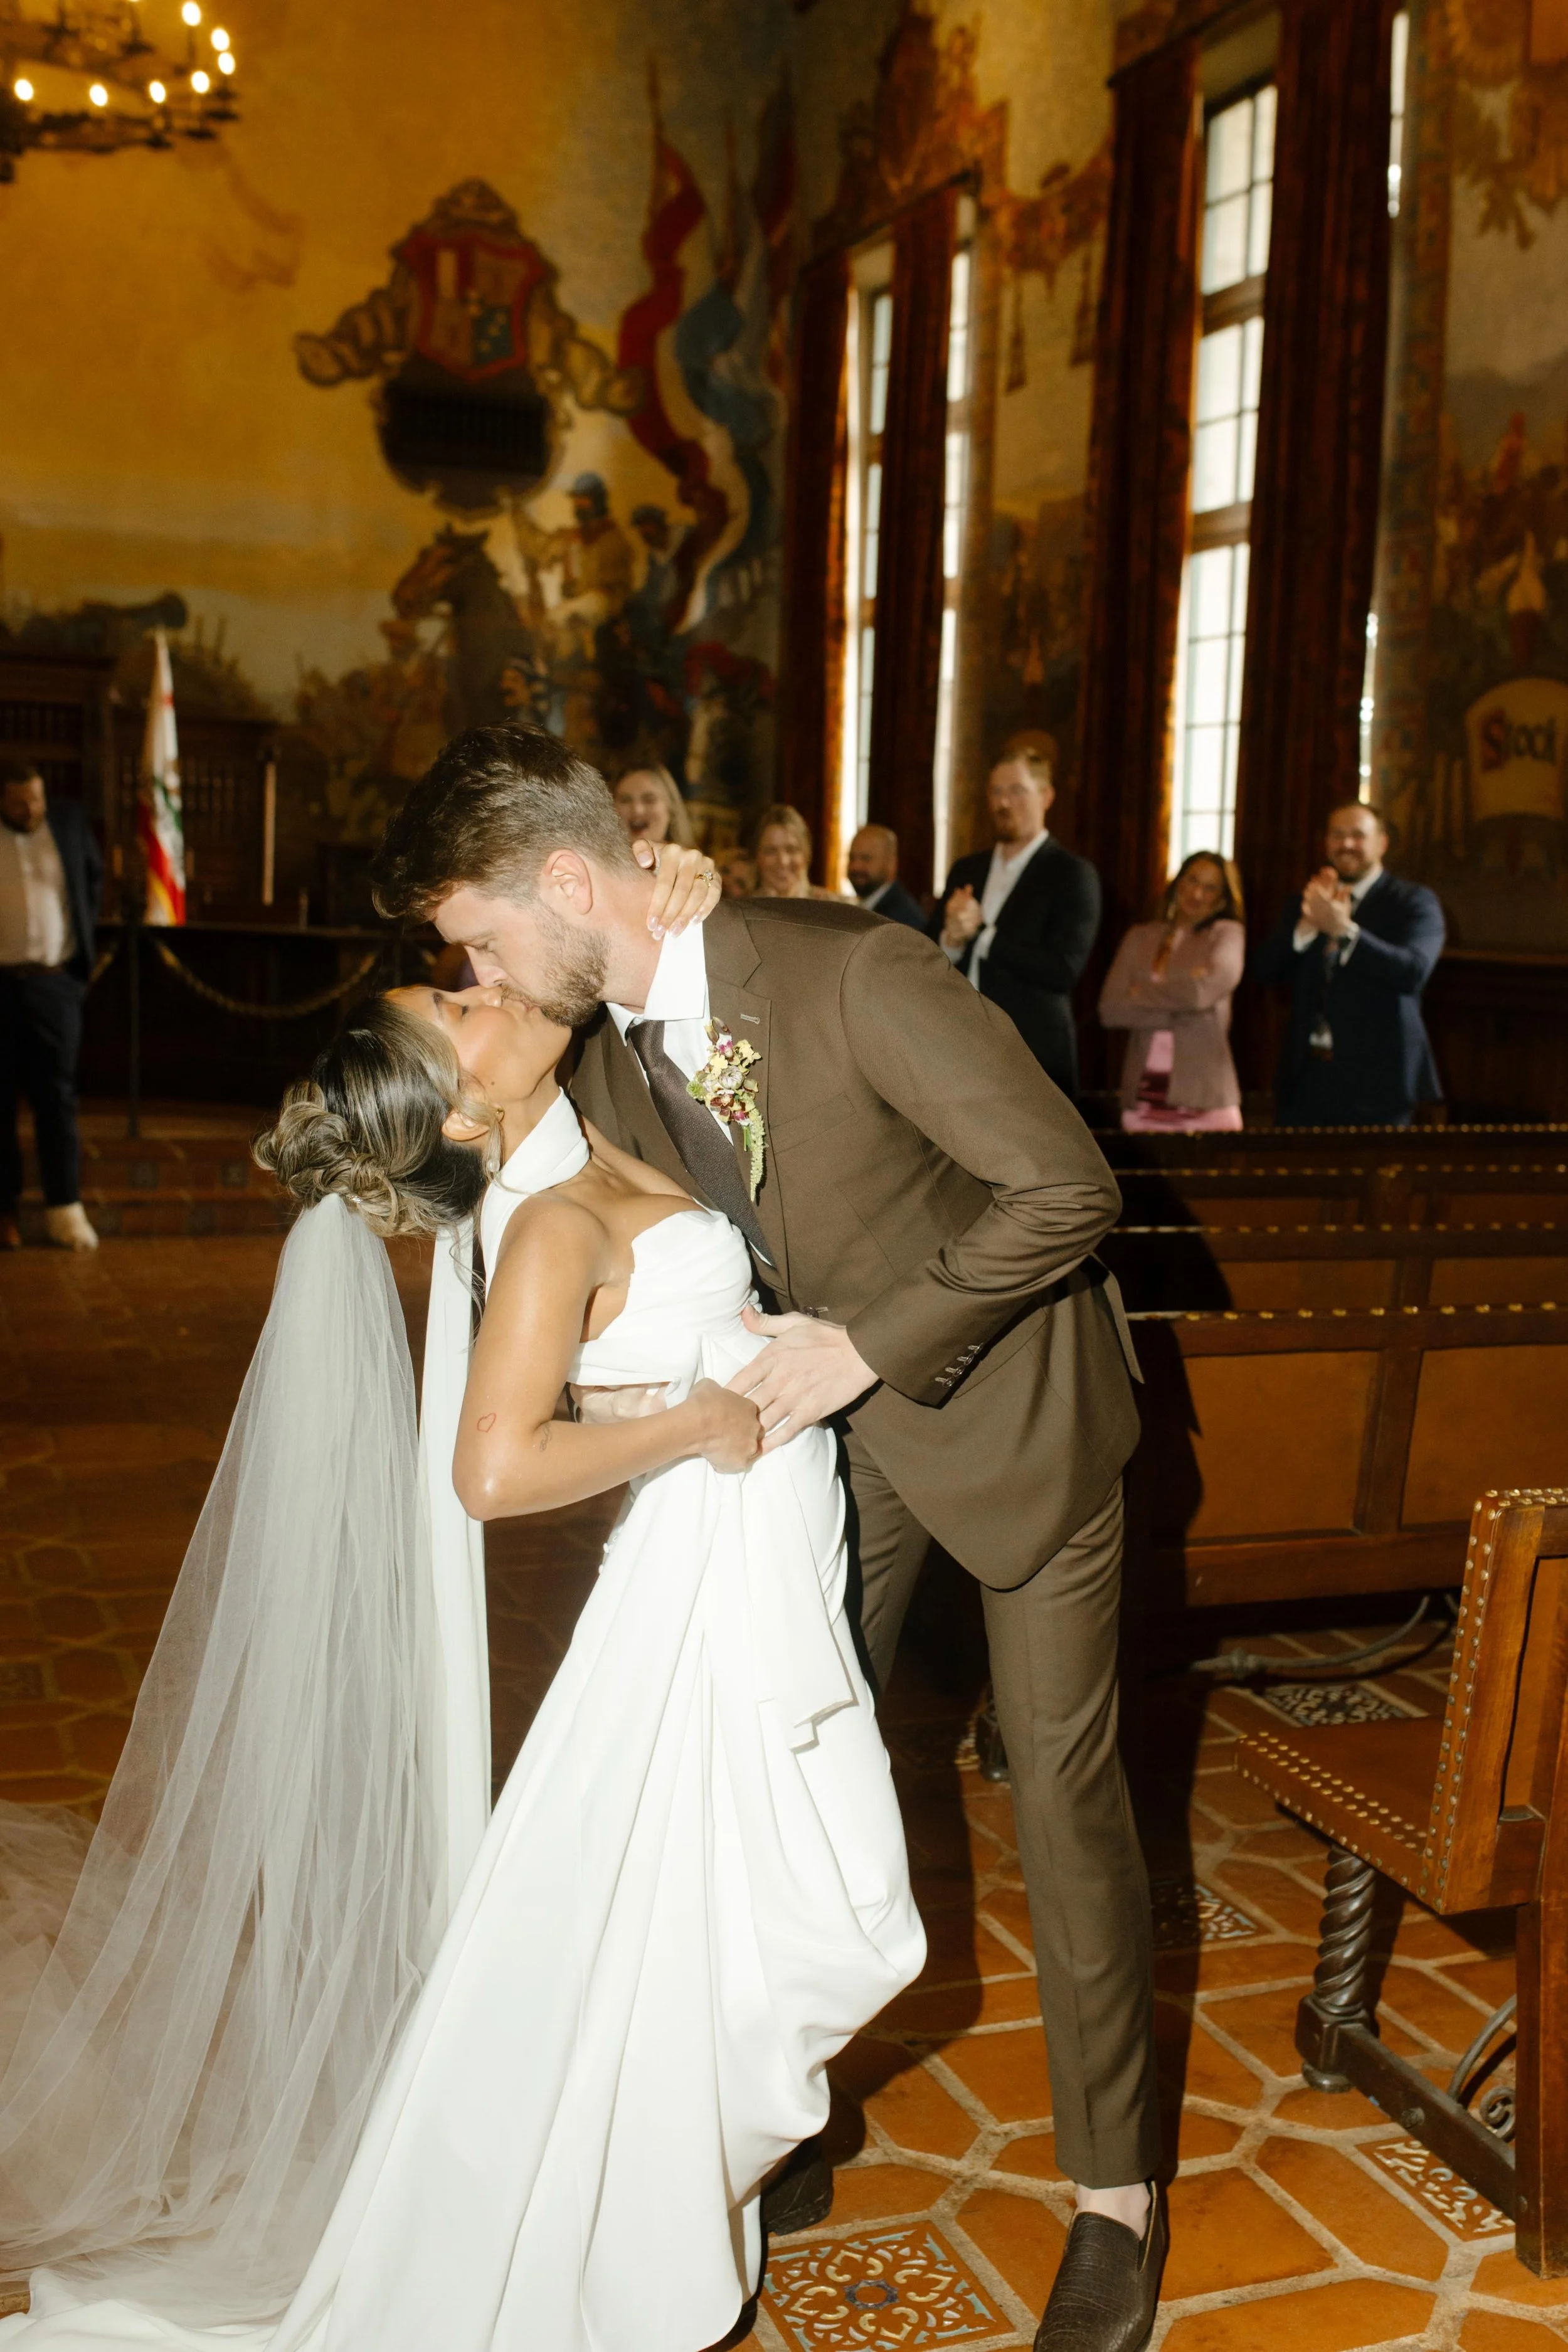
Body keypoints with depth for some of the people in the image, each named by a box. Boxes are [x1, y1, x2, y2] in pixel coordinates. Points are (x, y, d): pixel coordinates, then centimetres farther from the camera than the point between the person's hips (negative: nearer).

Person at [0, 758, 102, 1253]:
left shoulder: (69, 819, 3)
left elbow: (94, 876, 18)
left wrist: (84, 936, 13)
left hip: (55, 983, 1)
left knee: (58, 1096, 1)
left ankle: (64, 1208, 5)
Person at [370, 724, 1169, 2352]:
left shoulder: (851, 971, -28)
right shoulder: (606, 1064, -6)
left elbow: (1066, 1187, -28)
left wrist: (866, 1347, -26)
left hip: (1007, 1396, -6)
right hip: (831, 1416, 6)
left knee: (1060, 1788, 1)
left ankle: (1114, 2199, 20)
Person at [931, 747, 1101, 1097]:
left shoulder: (1072, 874, -2)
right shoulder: (966, 871, 16)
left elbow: (1063, 972, -14)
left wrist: (981, 935, -11)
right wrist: (951, 940, -9)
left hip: (1034, 1065, -5)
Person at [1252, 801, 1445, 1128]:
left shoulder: (1414, 902, 3)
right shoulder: (1308, 902, 15)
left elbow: (1414, 971, -15)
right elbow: (1264, 971, 4)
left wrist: (1344, 929, -24)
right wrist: (1307, 925, -13)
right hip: (1306, 1078, 4)